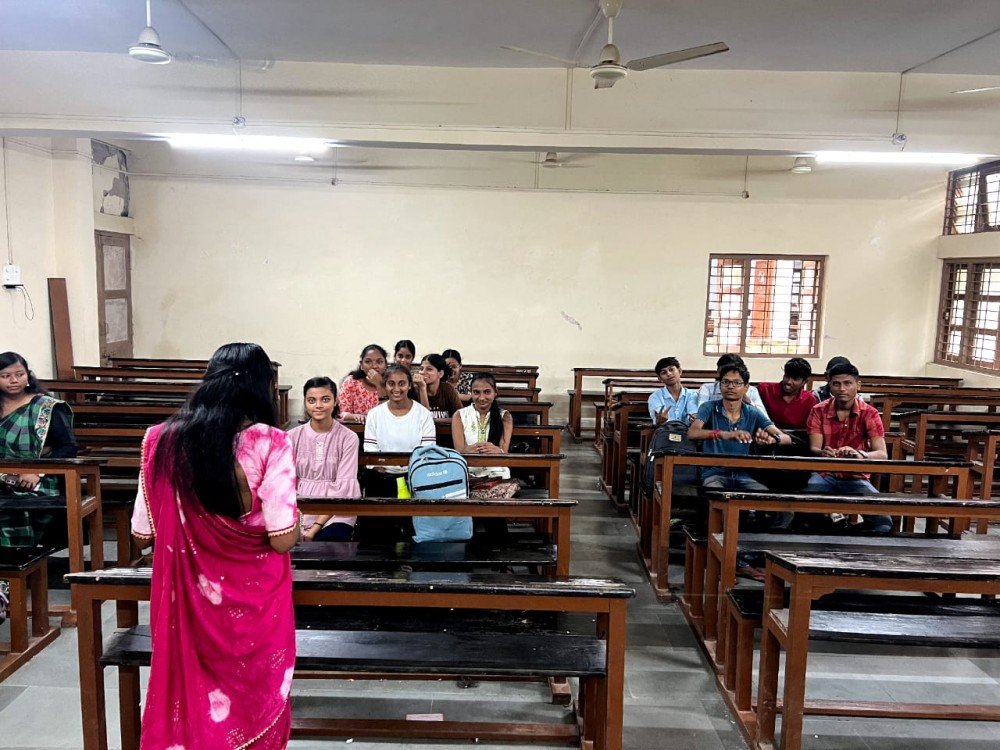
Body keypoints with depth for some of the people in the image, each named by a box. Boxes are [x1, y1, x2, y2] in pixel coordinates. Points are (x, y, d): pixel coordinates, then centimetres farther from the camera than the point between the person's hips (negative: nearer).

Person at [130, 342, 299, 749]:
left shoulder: (161, 439, -6)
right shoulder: (269, 444, -18)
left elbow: (142, 534, 2)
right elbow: (283, 540, -19)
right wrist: (294, 517, 1)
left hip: (186, 601, 3)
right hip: (253, 604, -3)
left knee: (189, 699, 24)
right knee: (254, 703, 19)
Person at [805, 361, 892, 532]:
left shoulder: (870, 414, -4)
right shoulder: (818, 411, -1)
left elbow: (882, 454, -14)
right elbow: (813, 449, -8)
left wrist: (859, 454, -38)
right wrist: (822, 453, -35)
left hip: (856, 477, 0)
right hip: (824, 475, 0)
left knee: (882, 521, -24)